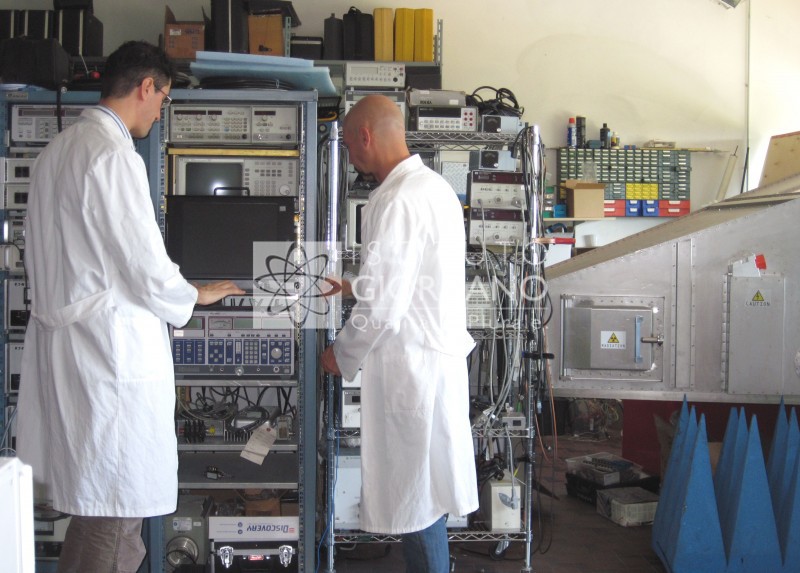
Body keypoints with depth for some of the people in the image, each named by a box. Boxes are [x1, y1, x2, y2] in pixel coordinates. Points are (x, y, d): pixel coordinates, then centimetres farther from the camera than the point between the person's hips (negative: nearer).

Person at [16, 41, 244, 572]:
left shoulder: (58, 149, 14)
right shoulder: (114, 156, -16)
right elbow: (147, 271, -16)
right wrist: (198, 295, 4)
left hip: (64, 340, 10)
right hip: (108, 349, -10)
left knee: (99, 505, 17)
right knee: (112, 510, -1)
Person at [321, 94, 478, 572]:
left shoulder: (398, 201, -20)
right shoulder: (436, 186, 11)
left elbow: (383, 304, -21)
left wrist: (342, 356, -6)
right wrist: (355, 287, 26)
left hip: (410, 366, -10)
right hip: (440, 354, 10)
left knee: (415, 497, 1)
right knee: (427, 490, 19)